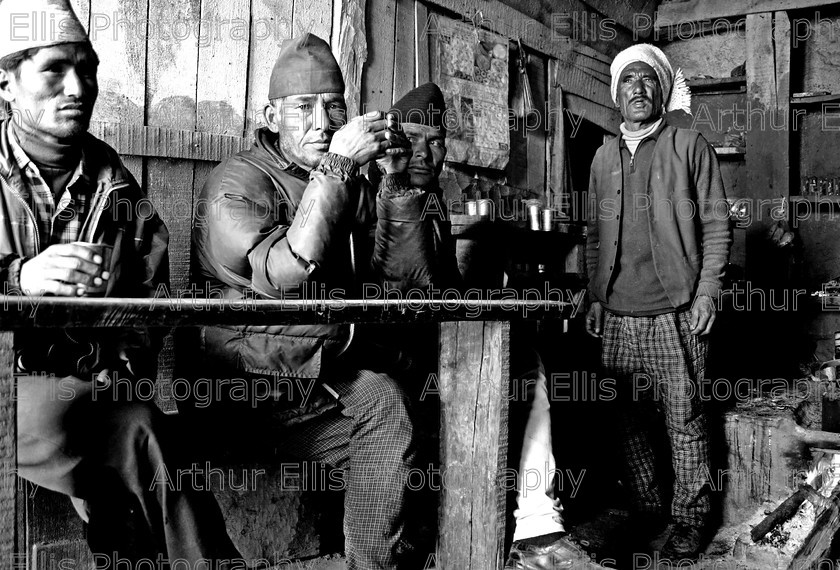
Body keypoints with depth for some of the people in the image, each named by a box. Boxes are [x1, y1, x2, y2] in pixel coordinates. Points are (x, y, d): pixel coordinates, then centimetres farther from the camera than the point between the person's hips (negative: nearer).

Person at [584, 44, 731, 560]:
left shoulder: (689, 146, 3)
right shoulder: (604, 156, 15)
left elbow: (717, 224, 1)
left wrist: (706, 293, -7)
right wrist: (596, 296, 10)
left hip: (675, 313, -4)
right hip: (617, 315, 4)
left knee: (684, 418, 2)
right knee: (628, 417, 8)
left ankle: (690, 518, 17)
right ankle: (648, 509, 24)